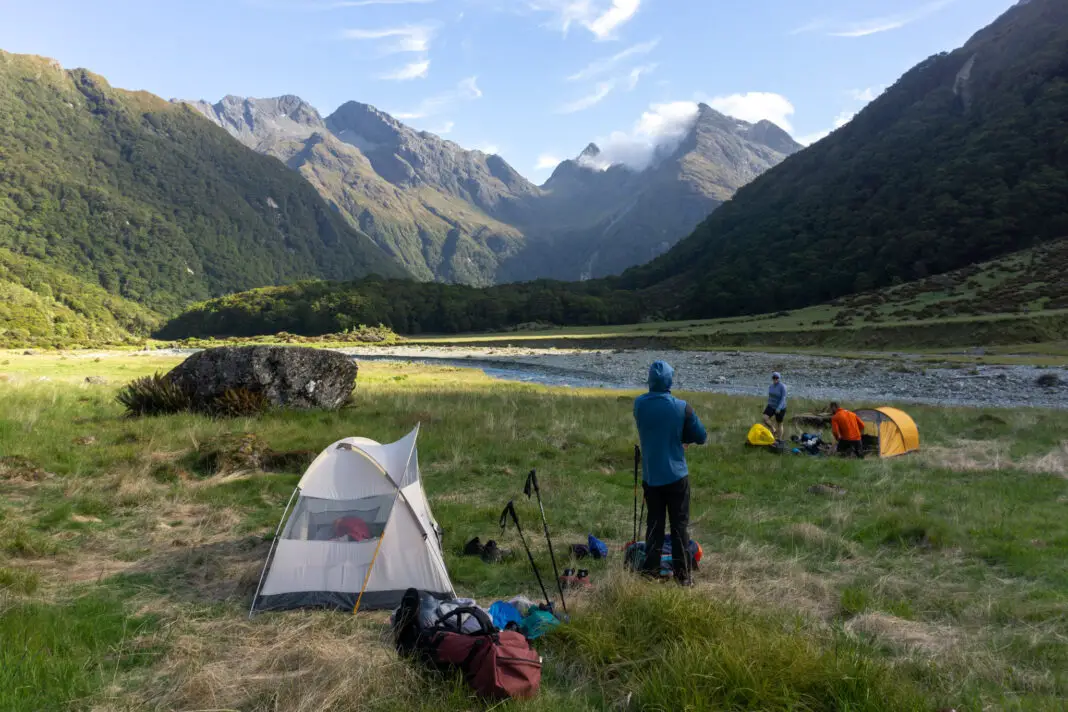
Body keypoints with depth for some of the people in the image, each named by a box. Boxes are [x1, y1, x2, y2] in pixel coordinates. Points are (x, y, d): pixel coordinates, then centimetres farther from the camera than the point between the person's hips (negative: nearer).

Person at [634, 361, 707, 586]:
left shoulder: (639, 404, -5)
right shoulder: (681, 407, -14)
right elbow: (701, 437, -5)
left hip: (650, 475, 3)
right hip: (676, 474, -3)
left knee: (654, 522, 15)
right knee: (679, 525, 7)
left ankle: (650, 568, 19)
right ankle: (682, 574, 12)